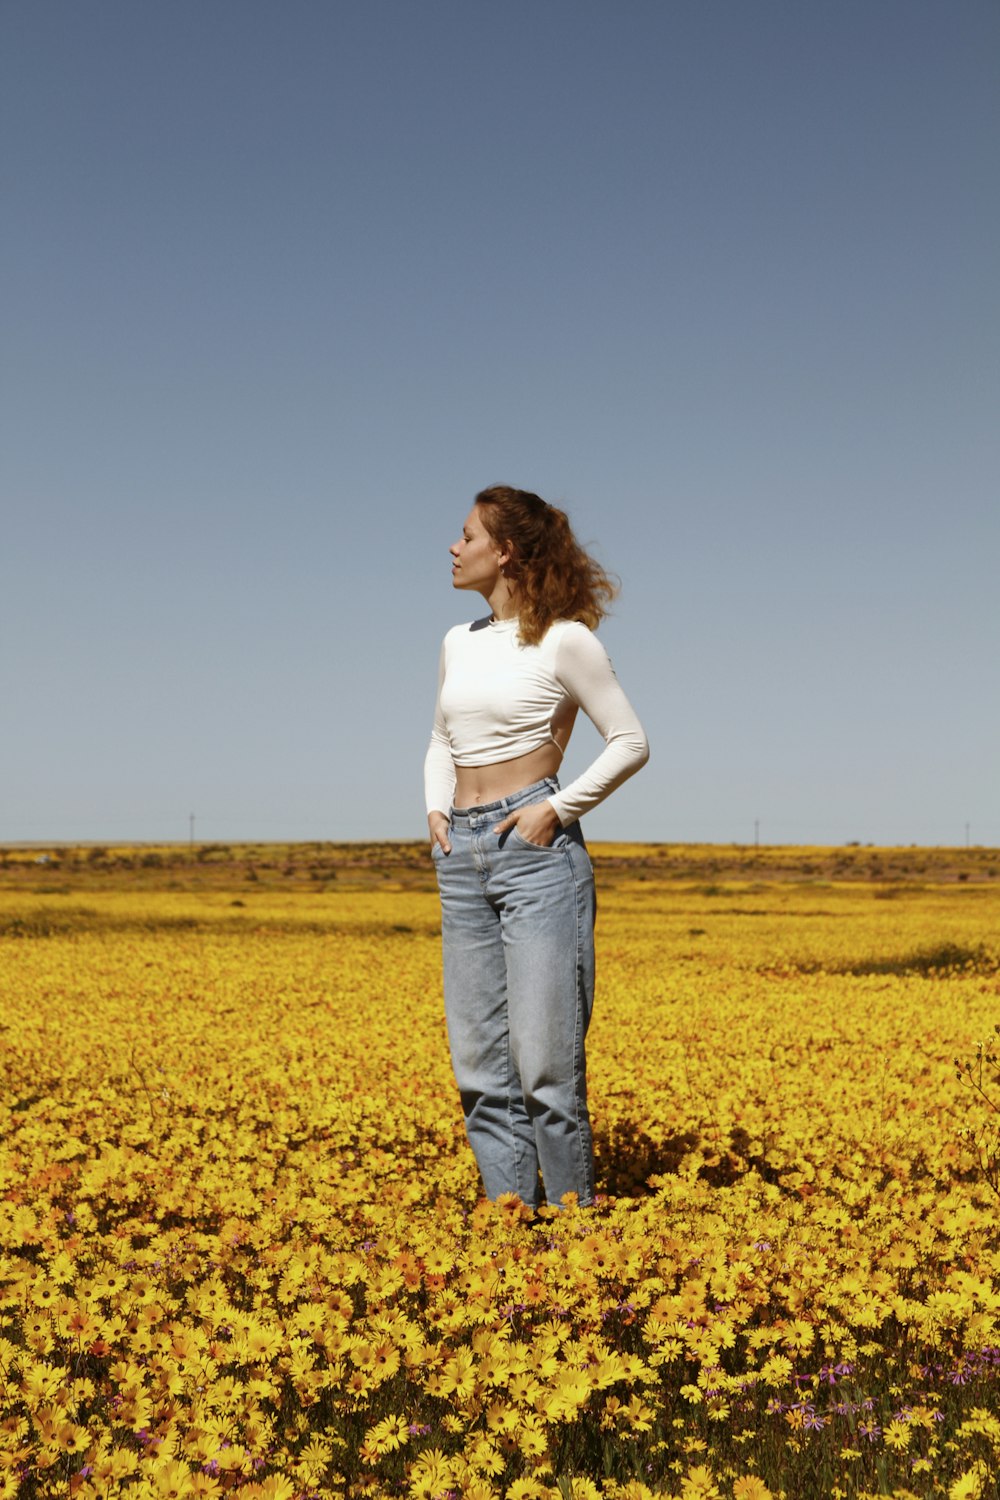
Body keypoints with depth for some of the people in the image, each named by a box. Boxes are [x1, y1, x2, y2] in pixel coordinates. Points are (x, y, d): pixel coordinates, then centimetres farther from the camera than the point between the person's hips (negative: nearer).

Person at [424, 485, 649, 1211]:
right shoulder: (459, 643, 15)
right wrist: (436, 810, 8)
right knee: (479, 1061, 6)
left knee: (545, 1057, -7)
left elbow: (631, 742, -4)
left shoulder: (564, 639, -5)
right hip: (463, 854, 7)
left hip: (536, 850, -7)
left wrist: (557, 809, -11)